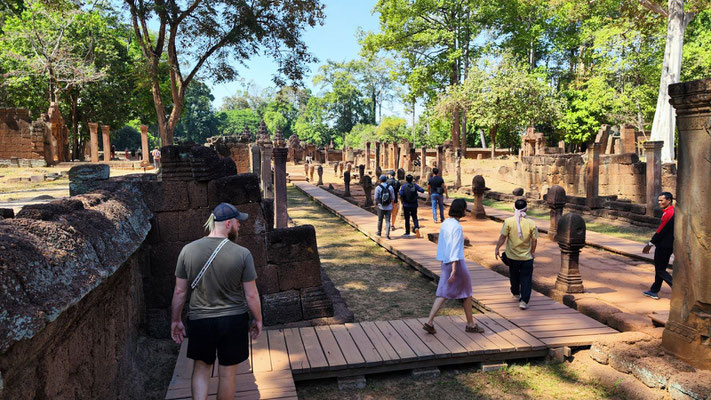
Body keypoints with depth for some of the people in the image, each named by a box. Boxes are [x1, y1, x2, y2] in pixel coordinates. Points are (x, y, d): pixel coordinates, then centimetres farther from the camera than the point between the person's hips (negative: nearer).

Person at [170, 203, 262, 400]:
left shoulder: (188, 250, -7)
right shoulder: (242, 254, -14)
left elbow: (180, 291, -1)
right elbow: (251, 294, -9)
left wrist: (175, 321, 12)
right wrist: (258, 319, 7)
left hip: (199, 320, 2)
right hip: (233, 321, -2)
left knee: (201, 367, 20)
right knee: (227, 374, 13)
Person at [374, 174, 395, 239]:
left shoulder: (378, 188, -9)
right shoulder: (390, 187, -2)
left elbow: (376, 198, -7)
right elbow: (393, 197, 4)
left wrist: (376, 202, 14)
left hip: (381, 207, -1)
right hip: (388, 207, 1)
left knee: (380, 220, 17)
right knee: (387, 221, 2)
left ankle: (379, 232, 30)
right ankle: (387, 234, -9)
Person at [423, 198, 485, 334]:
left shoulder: (445, 223, 7)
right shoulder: (457, 227, -19)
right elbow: (455, 248, -23)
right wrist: (454, 270, -24)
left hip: (446, 262, 8)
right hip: (456, 263, -8)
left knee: (443, 294, 9)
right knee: (467, 294, 11)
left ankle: (429, 322, 0)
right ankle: (470, 324, 24)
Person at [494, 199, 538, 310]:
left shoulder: (508, 221, -13)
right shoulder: (531, 223, -10)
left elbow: (503, 237, -11)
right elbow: (534, 240, -3)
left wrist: (497, 249, 2)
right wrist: (532, 252, 14)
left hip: (512, 256, 1)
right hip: (527, 257, -1)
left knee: (514, 276, 22)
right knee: (526, 279, 6)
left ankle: (516, 294, 42)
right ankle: (524, 301, 0)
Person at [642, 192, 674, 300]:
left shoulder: (669, 213, -19)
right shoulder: (672, 212, 12)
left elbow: (661, 231, -19)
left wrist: (650, 244, -12)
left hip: (664, 246, -10)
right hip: (669, 245, 10)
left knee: (660, 270, -2)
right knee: (660, 268, 16)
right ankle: (654, 291, 24)